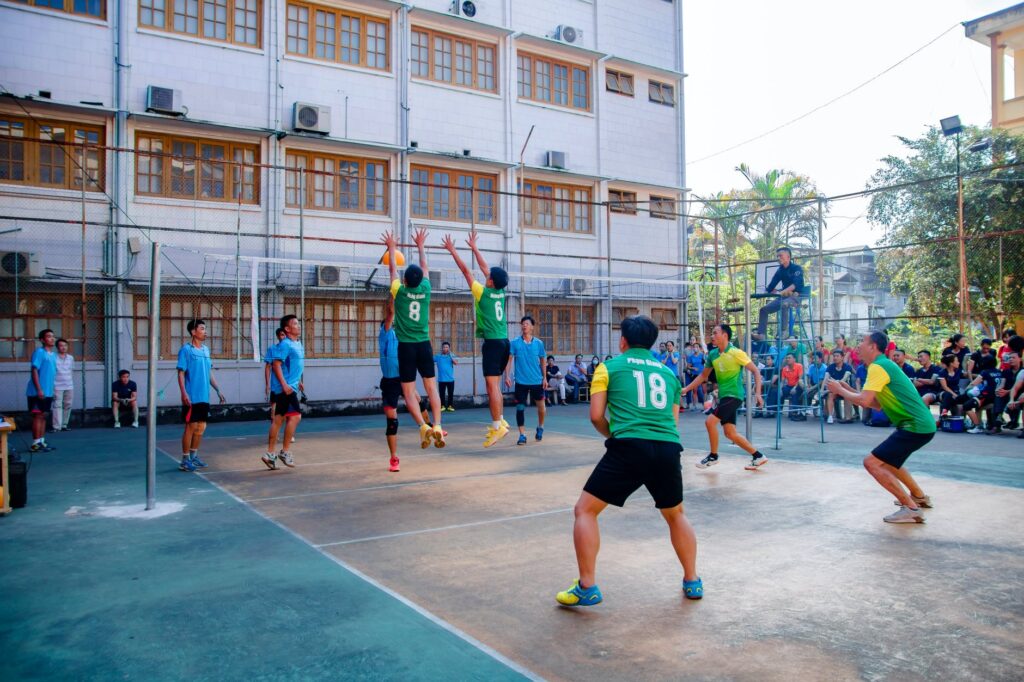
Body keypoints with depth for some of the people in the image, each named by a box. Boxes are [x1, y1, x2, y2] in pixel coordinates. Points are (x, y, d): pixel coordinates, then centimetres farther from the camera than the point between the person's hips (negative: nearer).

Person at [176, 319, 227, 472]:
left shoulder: (206, 350, 13)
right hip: (192, 397, -7)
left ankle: (194, 456, 23)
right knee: (191, 427, -2)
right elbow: (181, 373, -10)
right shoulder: (186, 350, -7)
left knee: (201, 427, 11)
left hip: (204, 397, 7)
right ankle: (185, 460, 7)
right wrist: (184, 393, -19)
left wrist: (218, 390, 15)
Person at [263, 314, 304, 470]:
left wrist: (298, 382, 25)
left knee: (278, 419, 10)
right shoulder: (285, 345, -13)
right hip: (285, 388, -9)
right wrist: (284, 384, -24)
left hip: (289, 388, 9)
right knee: (295, 416, -11)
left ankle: (270, 454, 15)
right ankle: (285, 451, -3)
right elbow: (276, 365, -19)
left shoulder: (298, 344, 15)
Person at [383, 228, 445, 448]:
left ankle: (424, 426, -15)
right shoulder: (425, 290, 1)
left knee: (409, 392, 0)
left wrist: (392, 248, 27)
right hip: (424, 345, 2)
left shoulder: (400, 292, -4)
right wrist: (420, 246, 31)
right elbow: (424, 267, 17)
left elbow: (393, 268, 12)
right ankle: (437, 426, -9)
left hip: (406, 347, -2)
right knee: (432, 388, 3)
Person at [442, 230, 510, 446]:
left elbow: (466, 270, -1)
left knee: (492, 384, -9)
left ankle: (498, 426, -11)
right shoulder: (501, 292, 9)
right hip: (504, 341, 8)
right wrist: (474, 247, 30)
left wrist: (452, 250, 8)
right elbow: (485, 267, 20)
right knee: (495, 384, 15)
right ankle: (500, 420, 18)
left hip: (492, 343, -8)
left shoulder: (483, 292, -8)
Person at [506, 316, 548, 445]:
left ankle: (540, 427, 35)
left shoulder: (539, 343, 2)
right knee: (520, 408, -3)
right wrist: (507, 376, -13)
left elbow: (542, 361, 9)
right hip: (521, 381, -1)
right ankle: (522, 435, 5)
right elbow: (509, 360, -3)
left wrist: (545, 378, 6)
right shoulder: (515, 342, -2)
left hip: (537, 381, 1)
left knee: (541, 407, 8)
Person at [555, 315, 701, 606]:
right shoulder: (668, 372, 21)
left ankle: (587, 588, 6)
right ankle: (692, 582, 34)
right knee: (676, 514, 29)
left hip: (628, 448, -4)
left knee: (584, 510, 9)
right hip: (669, 449, 5)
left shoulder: (609, 367, 10)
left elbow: (596, 416, 5)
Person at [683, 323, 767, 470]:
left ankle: (713, 456, 4)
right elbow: (703, 375, 18)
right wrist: (686, 389, 11)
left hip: (734, 395, -7)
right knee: (730, 433, 7)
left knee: (710, 421, -16)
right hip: (723, 396, 7)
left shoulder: (736, 353, -13)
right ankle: (758, 456, 21)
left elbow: (755, 371, -9)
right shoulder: (712, 354, 7)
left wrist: (758, 393, -18)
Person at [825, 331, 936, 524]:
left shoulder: (878, 367, -15)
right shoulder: (884, 365, 16)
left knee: (872, 462, -13)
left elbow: (864, 401, -24)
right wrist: (849, 389, 12)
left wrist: (840, 391, -7)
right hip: (920, 424, 10)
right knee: (886, 459, 29)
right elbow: (877, 404, 19)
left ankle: (911, 508, -12)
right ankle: (919, 496, 38)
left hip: (916, 426, -10)